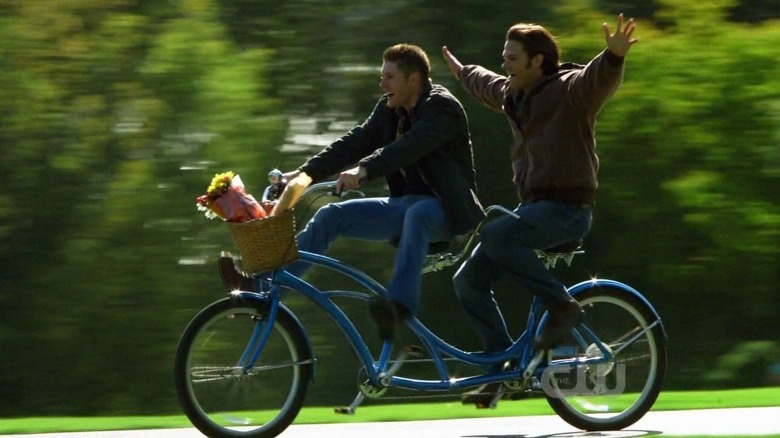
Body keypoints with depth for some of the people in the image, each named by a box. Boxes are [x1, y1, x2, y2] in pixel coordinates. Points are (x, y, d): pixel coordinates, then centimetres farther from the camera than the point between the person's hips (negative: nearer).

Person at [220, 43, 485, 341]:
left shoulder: (443, 108, -15)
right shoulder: (388, 110, 10)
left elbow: (408, 147, -31)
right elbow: (355, 143, 3)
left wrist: (363, 171, -45)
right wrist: (305, 173, -9)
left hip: (442, 208, -8)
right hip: (405, 204, 8)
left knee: (416, 214, -42)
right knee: (331, 216, -6)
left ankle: (400, 302, -53)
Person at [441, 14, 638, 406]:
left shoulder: (570, 90, -10)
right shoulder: (514, 95, 16)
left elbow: (600, 79, -32)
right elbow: (486, 84, 40)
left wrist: (615, 55, -54)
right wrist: (461, 72, 58)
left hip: (566, 208, -9)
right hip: (532, 206, 9)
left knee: (495, 235, -34)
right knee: (468, 280, 2)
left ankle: (562, 306, -21)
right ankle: (504, 366, 7)